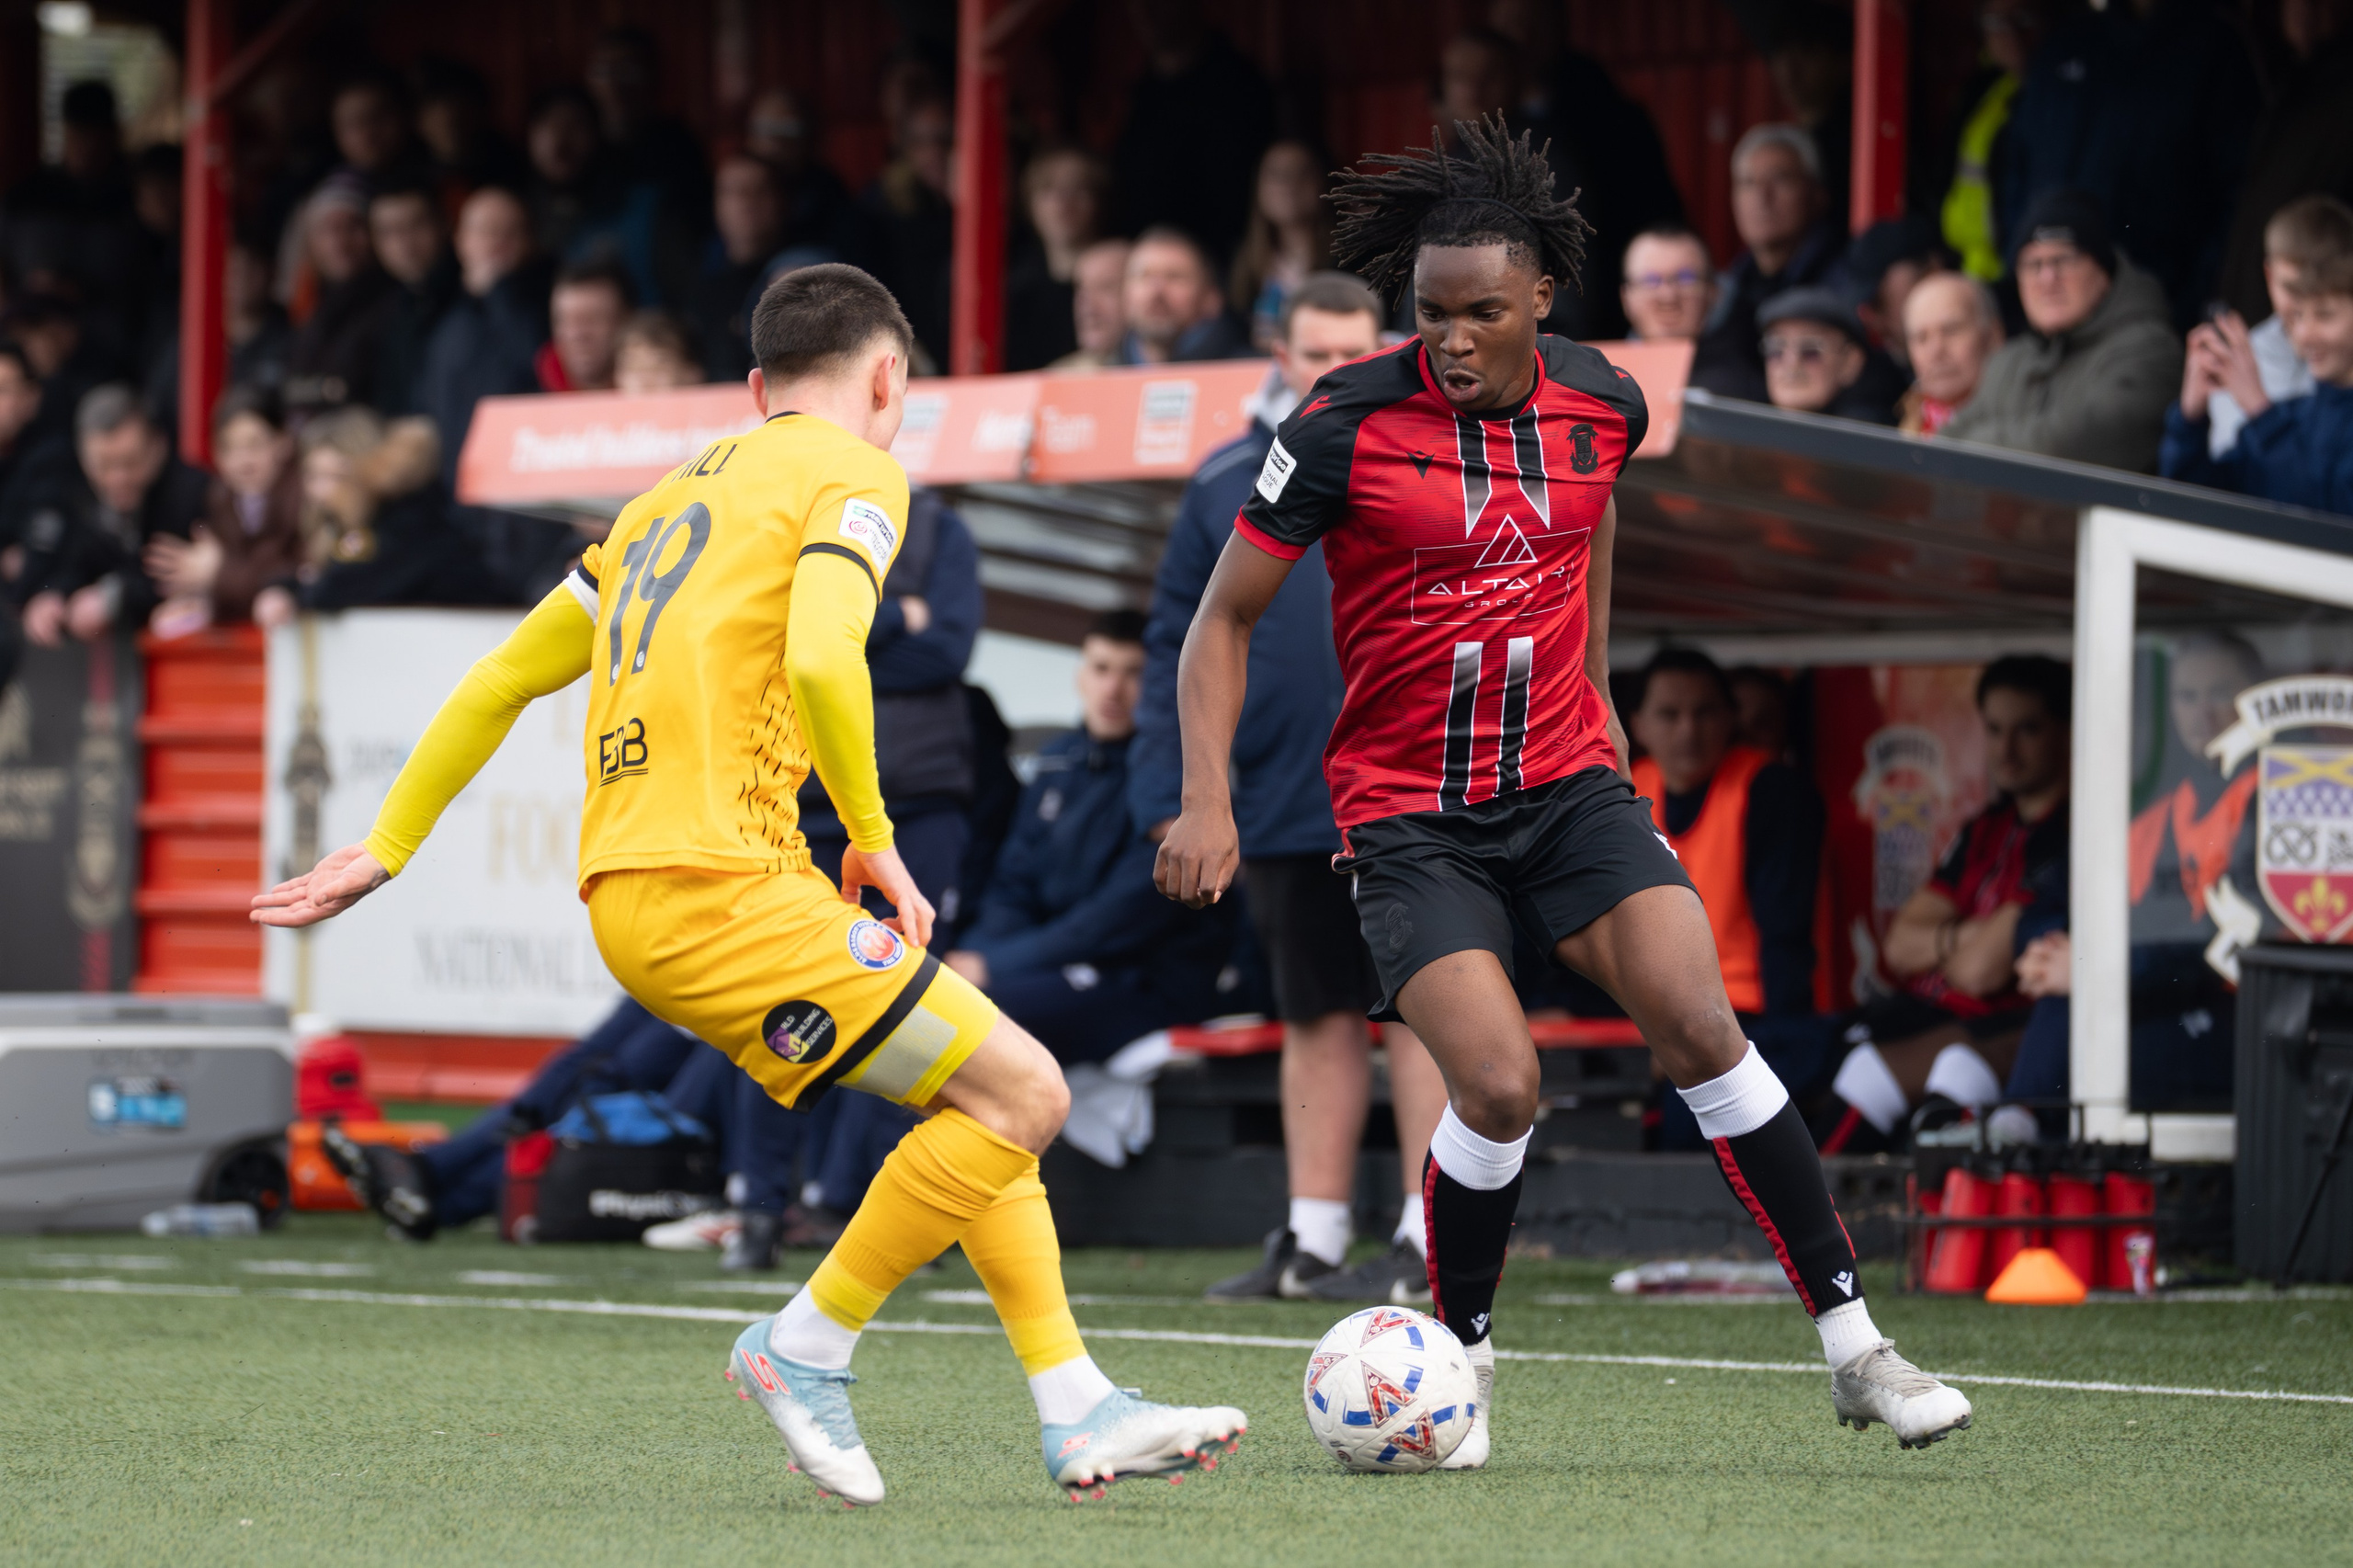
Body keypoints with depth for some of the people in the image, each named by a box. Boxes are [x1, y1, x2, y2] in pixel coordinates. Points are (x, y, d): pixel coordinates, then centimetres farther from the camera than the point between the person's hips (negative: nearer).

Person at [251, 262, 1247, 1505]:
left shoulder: (674, 500, 25)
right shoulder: (853, 474, 1)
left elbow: (504, 677, 26)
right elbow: (821, 657, -19)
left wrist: (387, 847, 31)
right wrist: (875, 841, -8)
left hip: (630, 895, 9)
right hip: (716, 889, -9)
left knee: (982, 1090, 14)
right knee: (1021, 1093, -8)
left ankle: (1078, 1413, 10)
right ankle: (807, 1345, -1)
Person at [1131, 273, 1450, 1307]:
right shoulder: (1227, 487, 9)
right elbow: (1177, 648, 9)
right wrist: (1170, 794, 2)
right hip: (1283, 805, 3)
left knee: (1421, 1010, -4)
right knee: (1317, 1020, 10)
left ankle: (1430, 1239, -1)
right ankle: (1312, 1241, 16)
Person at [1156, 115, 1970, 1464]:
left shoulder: (1604, 404, -2)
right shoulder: (1349, 427, -13)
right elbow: (1227, 617, -4)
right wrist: (1210, 802, -13)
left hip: (1569, 782, 3)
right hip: (1409, 817, -3)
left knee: (1703, 1028, -14)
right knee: (1500, 1088, -19)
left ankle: (1855, 1346, -7)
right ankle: (1460, 1362, 6)